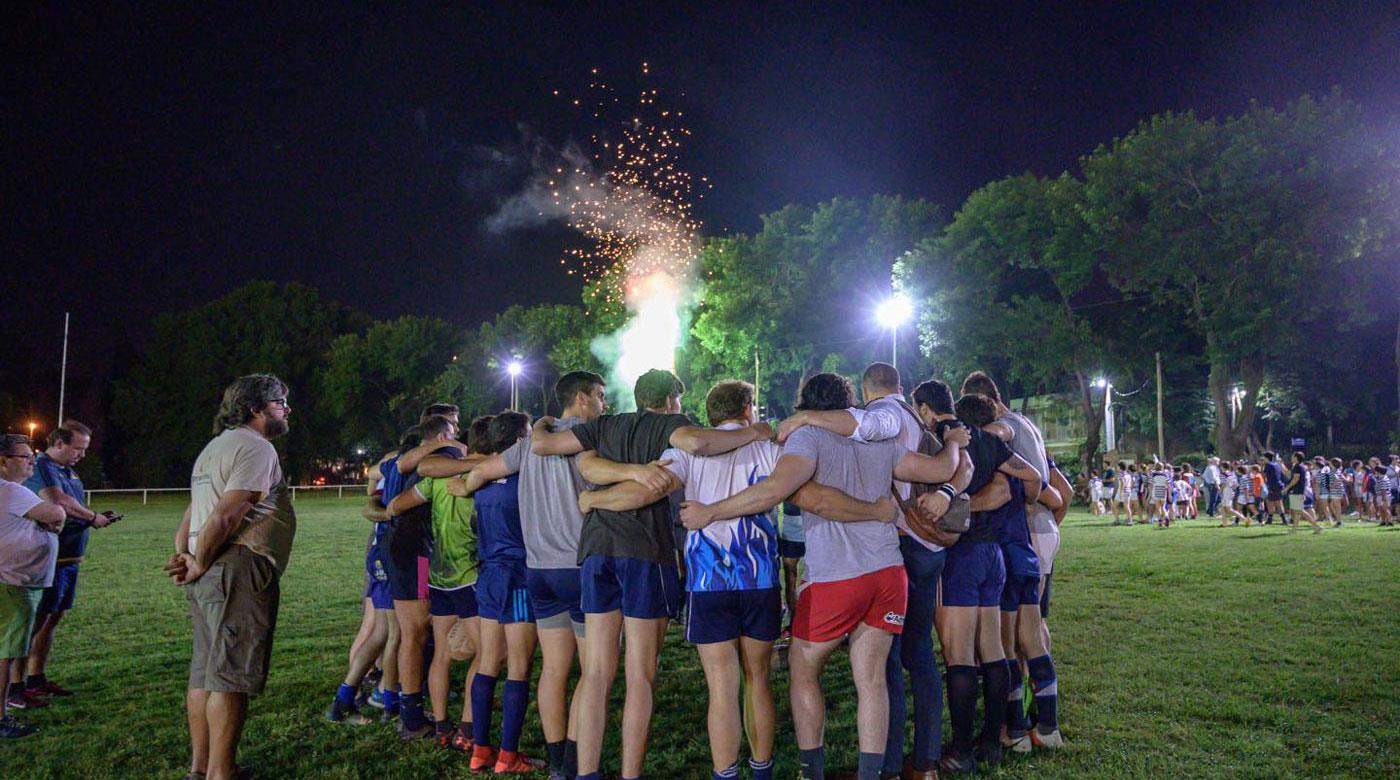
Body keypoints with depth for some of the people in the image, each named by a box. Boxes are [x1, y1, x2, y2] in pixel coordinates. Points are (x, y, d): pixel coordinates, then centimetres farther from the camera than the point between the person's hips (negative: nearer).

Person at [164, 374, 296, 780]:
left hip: (210, 576, 10)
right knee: (231, 678, -7)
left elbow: (194, 512, 18)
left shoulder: (216, 447, 24)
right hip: (238, 569, -10)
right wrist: (200, 565, -9)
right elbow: (226, 517, -19)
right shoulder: (255, 448, -10)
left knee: (205, 673, 14)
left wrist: (186, 555, 5)